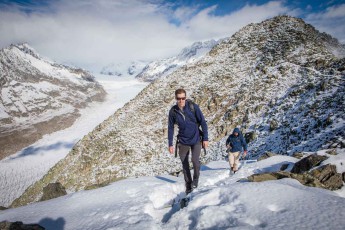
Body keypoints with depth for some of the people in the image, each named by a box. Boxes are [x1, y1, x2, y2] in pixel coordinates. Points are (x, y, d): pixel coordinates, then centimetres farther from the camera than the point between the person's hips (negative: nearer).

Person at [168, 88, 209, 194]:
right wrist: (170, 144, 2)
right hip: (183, 141, 2)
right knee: (185, 165, 7)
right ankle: (188, 185, 25)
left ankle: (196, 179, 11)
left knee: (195, 160, -18)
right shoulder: (173, 111, -6)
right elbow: (170, 128, 3)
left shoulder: (193, 106, -12)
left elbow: (202, 122, -6)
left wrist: (205, 138, -8)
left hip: (196, 139, -2)